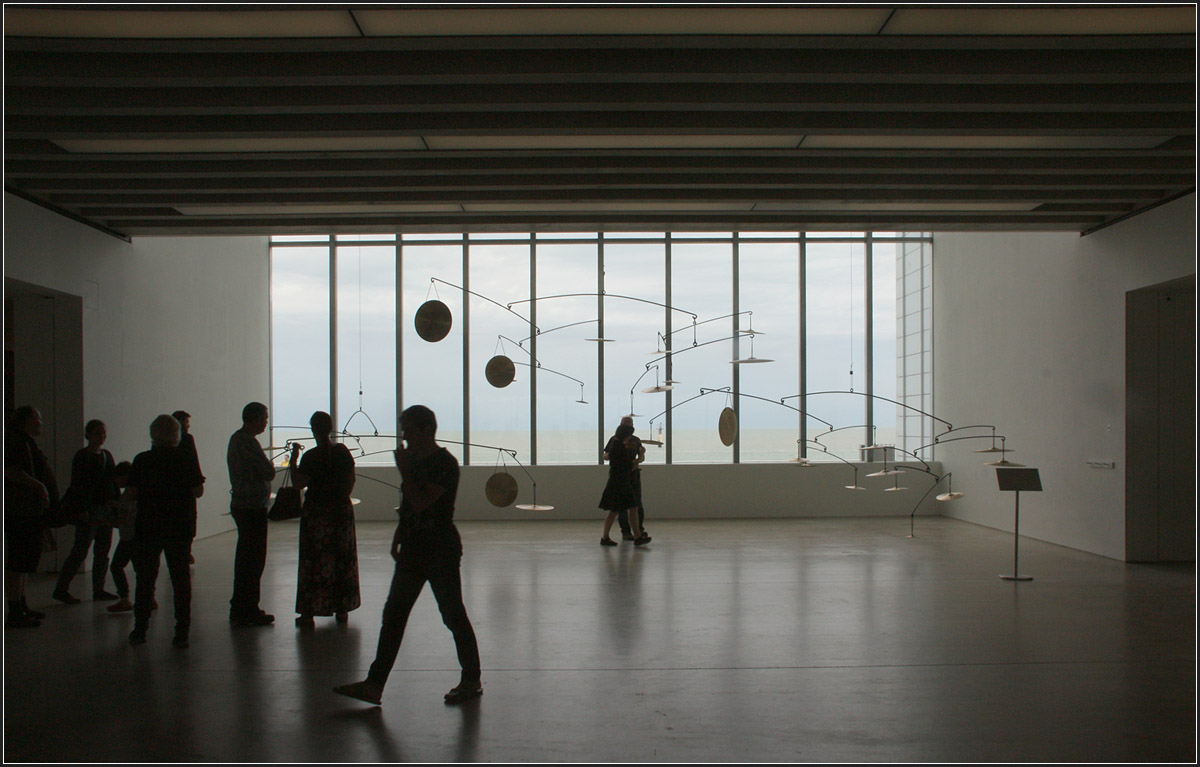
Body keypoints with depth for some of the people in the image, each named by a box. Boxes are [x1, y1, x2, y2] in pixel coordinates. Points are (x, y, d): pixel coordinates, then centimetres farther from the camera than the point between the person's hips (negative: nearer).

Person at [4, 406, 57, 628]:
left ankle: (21, 607, 22)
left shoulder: (26, 442, 21)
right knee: (18, 561, -9)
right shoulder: (15, 439, -10)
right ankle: (15, 613, -8)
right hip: (19, 510, -11)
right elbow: (10, 470, -23)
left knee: (24, 560, 14)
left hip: (29, 510, 11)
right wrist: (38, 486, -22)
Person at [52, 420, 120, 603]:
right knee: (80, 551, -6)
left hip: (106, 509, 7)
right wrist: (83, 510, -19)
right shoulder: (82, 456, -7)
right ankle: (61, 589, 3)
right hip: (90, 510, -7)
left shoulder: (107, 455, 13)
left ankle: (99, 590, 13)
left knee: (103, 551, 8)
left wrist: (116, 506, 11)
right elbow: (78, 485, -12)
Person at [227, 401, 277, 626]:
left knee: (244, 559, 17)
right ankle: (248, 612, 2)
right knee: (253, 561, -3)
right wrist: (271, 465, 0)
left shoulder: (236, 438, 14)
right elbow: (269, 472, -19)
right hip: (252, 508, -11)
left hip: (241, 505, 11)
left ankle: (239, 609, 26)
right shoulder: (248, 442, -19)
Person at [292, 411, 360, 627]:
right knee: (342, 558, 12)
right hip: (341, 510, 4)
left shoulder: (311, 457, -13)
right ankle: (342, 609, 18)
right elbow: (351, 480, 6)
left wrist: (293, 459, -6)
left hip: (316, 510, -4)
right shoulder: (343, 452, 2)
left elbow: (299, 483, -15)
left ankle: (309, 612, 4)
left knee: (313, 561, 2)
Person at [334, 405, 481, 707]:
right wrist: (398, 538, 16)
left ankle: (471, 681, 15)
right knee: (393, 616, 5)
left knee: (453, 616, 1)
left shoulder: (445, 464, -15)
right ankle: (374, 684, 8)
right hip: (414, 547, 9)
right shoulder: (414, 459, 11)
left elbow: (420, 502, -24)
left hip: (441, 549, -8)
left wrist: (404, 470, -17)